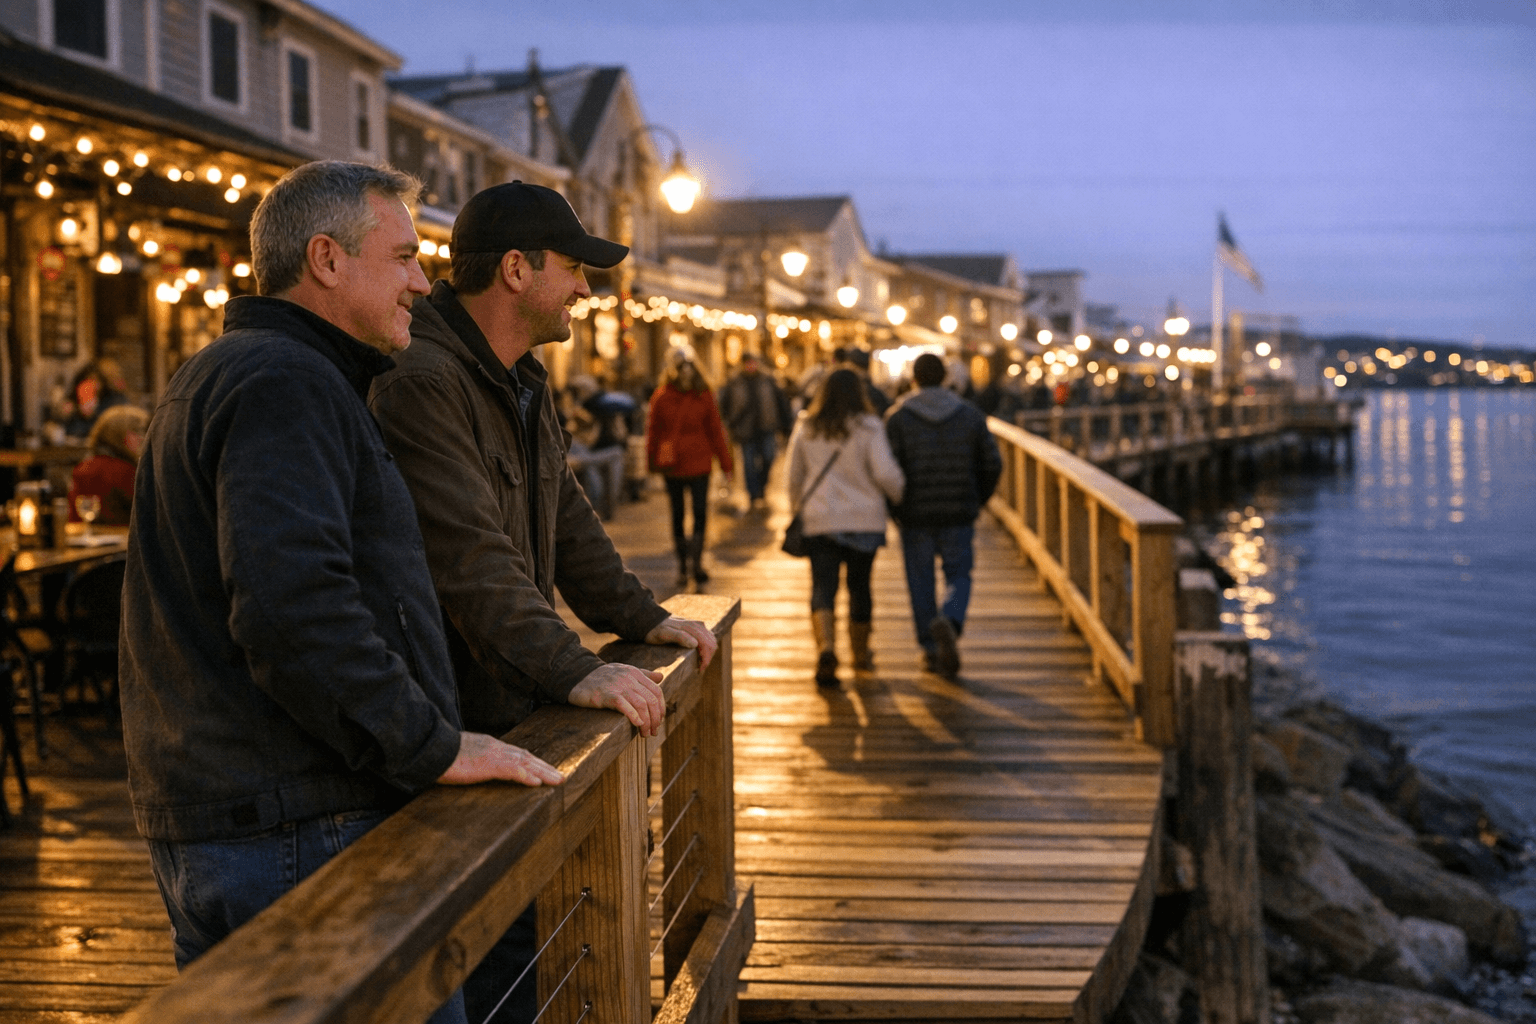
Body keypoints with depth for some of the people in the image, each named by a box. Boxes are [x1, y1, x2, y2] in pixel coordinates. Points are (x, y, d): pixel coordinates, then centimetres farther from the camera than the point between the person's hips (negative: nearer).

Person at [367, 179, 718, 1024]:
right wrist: (572, 669, -33)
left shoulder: (523, 381, 15)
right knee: (495, 942, -5)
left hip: (512, 707, 10)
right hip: (450, 724, -10)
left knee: (525, 922, 14)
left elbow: (565, 519, 23)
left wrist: (639, 617, 17)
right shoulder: (419, 382, -19)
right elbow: (472, 558, -28)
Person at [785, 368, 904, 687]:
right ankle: (860, 655, 26)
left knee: (823, 586, -2)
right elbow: (886, 473, -14)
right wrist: (900, 494, 6)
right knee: (860, 586, 13)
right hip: (865, 519, -1)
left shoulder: (805, 429, 3)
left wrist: (801, 506, 28)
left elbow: (794, 478, 11)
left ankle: (825, 646, -26)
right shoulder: (868, 428, -6)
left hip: (819, 520, 1)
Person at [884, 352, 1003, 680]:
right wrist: (977, 501, 15)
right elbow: (992, 464, 2)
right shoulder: (970, 415, 2)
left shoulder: (898, 418, -4)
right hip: (959, 515, 1)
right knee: (958, 576, 8)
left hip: (915, 516, -1)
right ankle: (949, 621, -22)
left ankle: (931, 649, 15)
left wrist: (893, 508, 4)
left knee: (921, 582, 11)